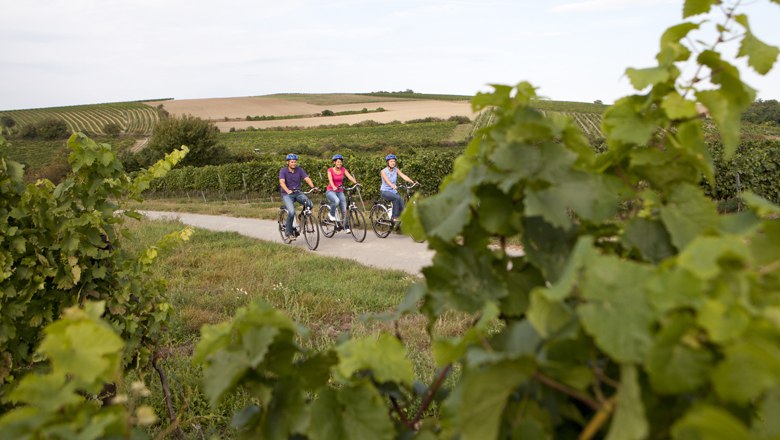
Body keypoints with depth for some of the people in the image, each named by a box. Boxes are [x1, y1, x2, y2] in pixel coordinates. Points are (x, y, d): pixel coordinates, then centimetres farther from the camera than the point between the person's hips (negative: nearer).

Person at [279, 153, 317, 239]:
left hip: (297, 193, 3)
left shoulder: (300, 170, 0)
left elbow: (307, 179, -12)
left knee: (309, 204, -24)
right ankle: (288, 232, -7)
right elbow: (282, 182, -23)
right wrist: (288, 191, -42)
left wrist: (313, 187, -32)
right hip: (287, 194, -3)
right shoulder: (283, 170, -9)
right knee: (292, 212, -26)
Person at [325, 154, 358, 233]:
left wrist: (355, 183, -32)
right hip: (330, 191, -4)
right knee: (336, 201, -35)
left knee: (344, 210, -6)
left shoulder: (343, 170, 3)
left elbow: (350, 176, -12)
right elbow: (330, 180, -24)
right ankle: (331, 214, -8)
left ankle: (346, 227, 5)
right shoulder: (330, 170, -8)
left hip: (340, 191, 4)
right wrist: (334, 187, -44)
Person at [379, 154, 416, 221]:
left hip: (393, 191, 5)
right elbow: (387, 180, -31)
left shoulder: (396, 170, 2)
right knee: (397, 198, -32)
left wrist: (412, 182, -30)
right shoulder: (383, 171, -12)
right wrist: (392, 186, -52)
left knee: (401, 201, -21)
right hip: (385, 191, -5)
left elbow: (403, 176, -13)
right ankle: (394, 217, -25)